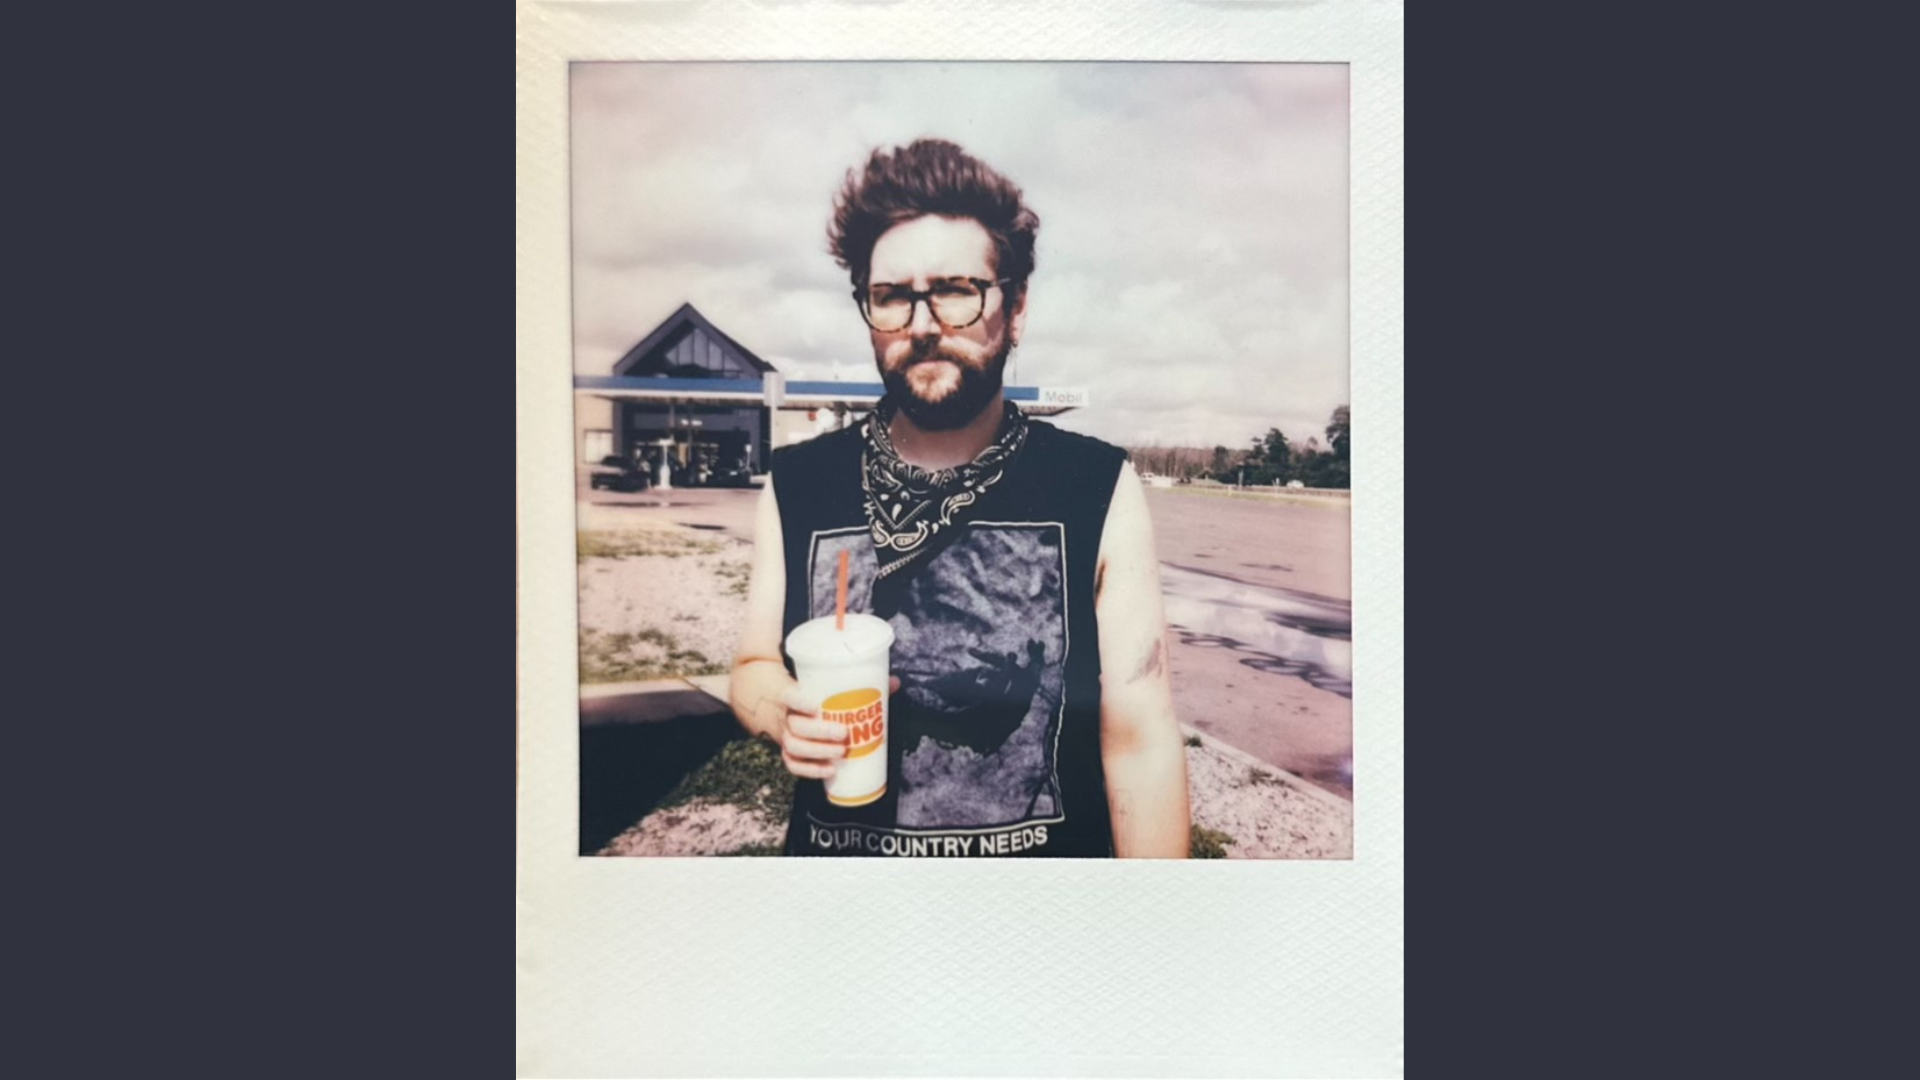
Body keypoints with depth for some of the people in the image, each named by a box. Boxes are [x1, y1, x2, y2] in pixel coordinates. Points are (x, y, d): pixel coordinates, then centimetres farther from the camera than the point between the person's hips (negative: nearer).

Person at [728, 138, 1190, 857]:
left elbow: (1141, 741, -12)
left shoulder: (1102, 492, -13)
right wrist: (785, 716, -17)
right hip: (833, 848, 2)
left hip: (1049, 849, -1)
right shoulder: (796, 487, -7)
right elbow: (754, 667, 4)